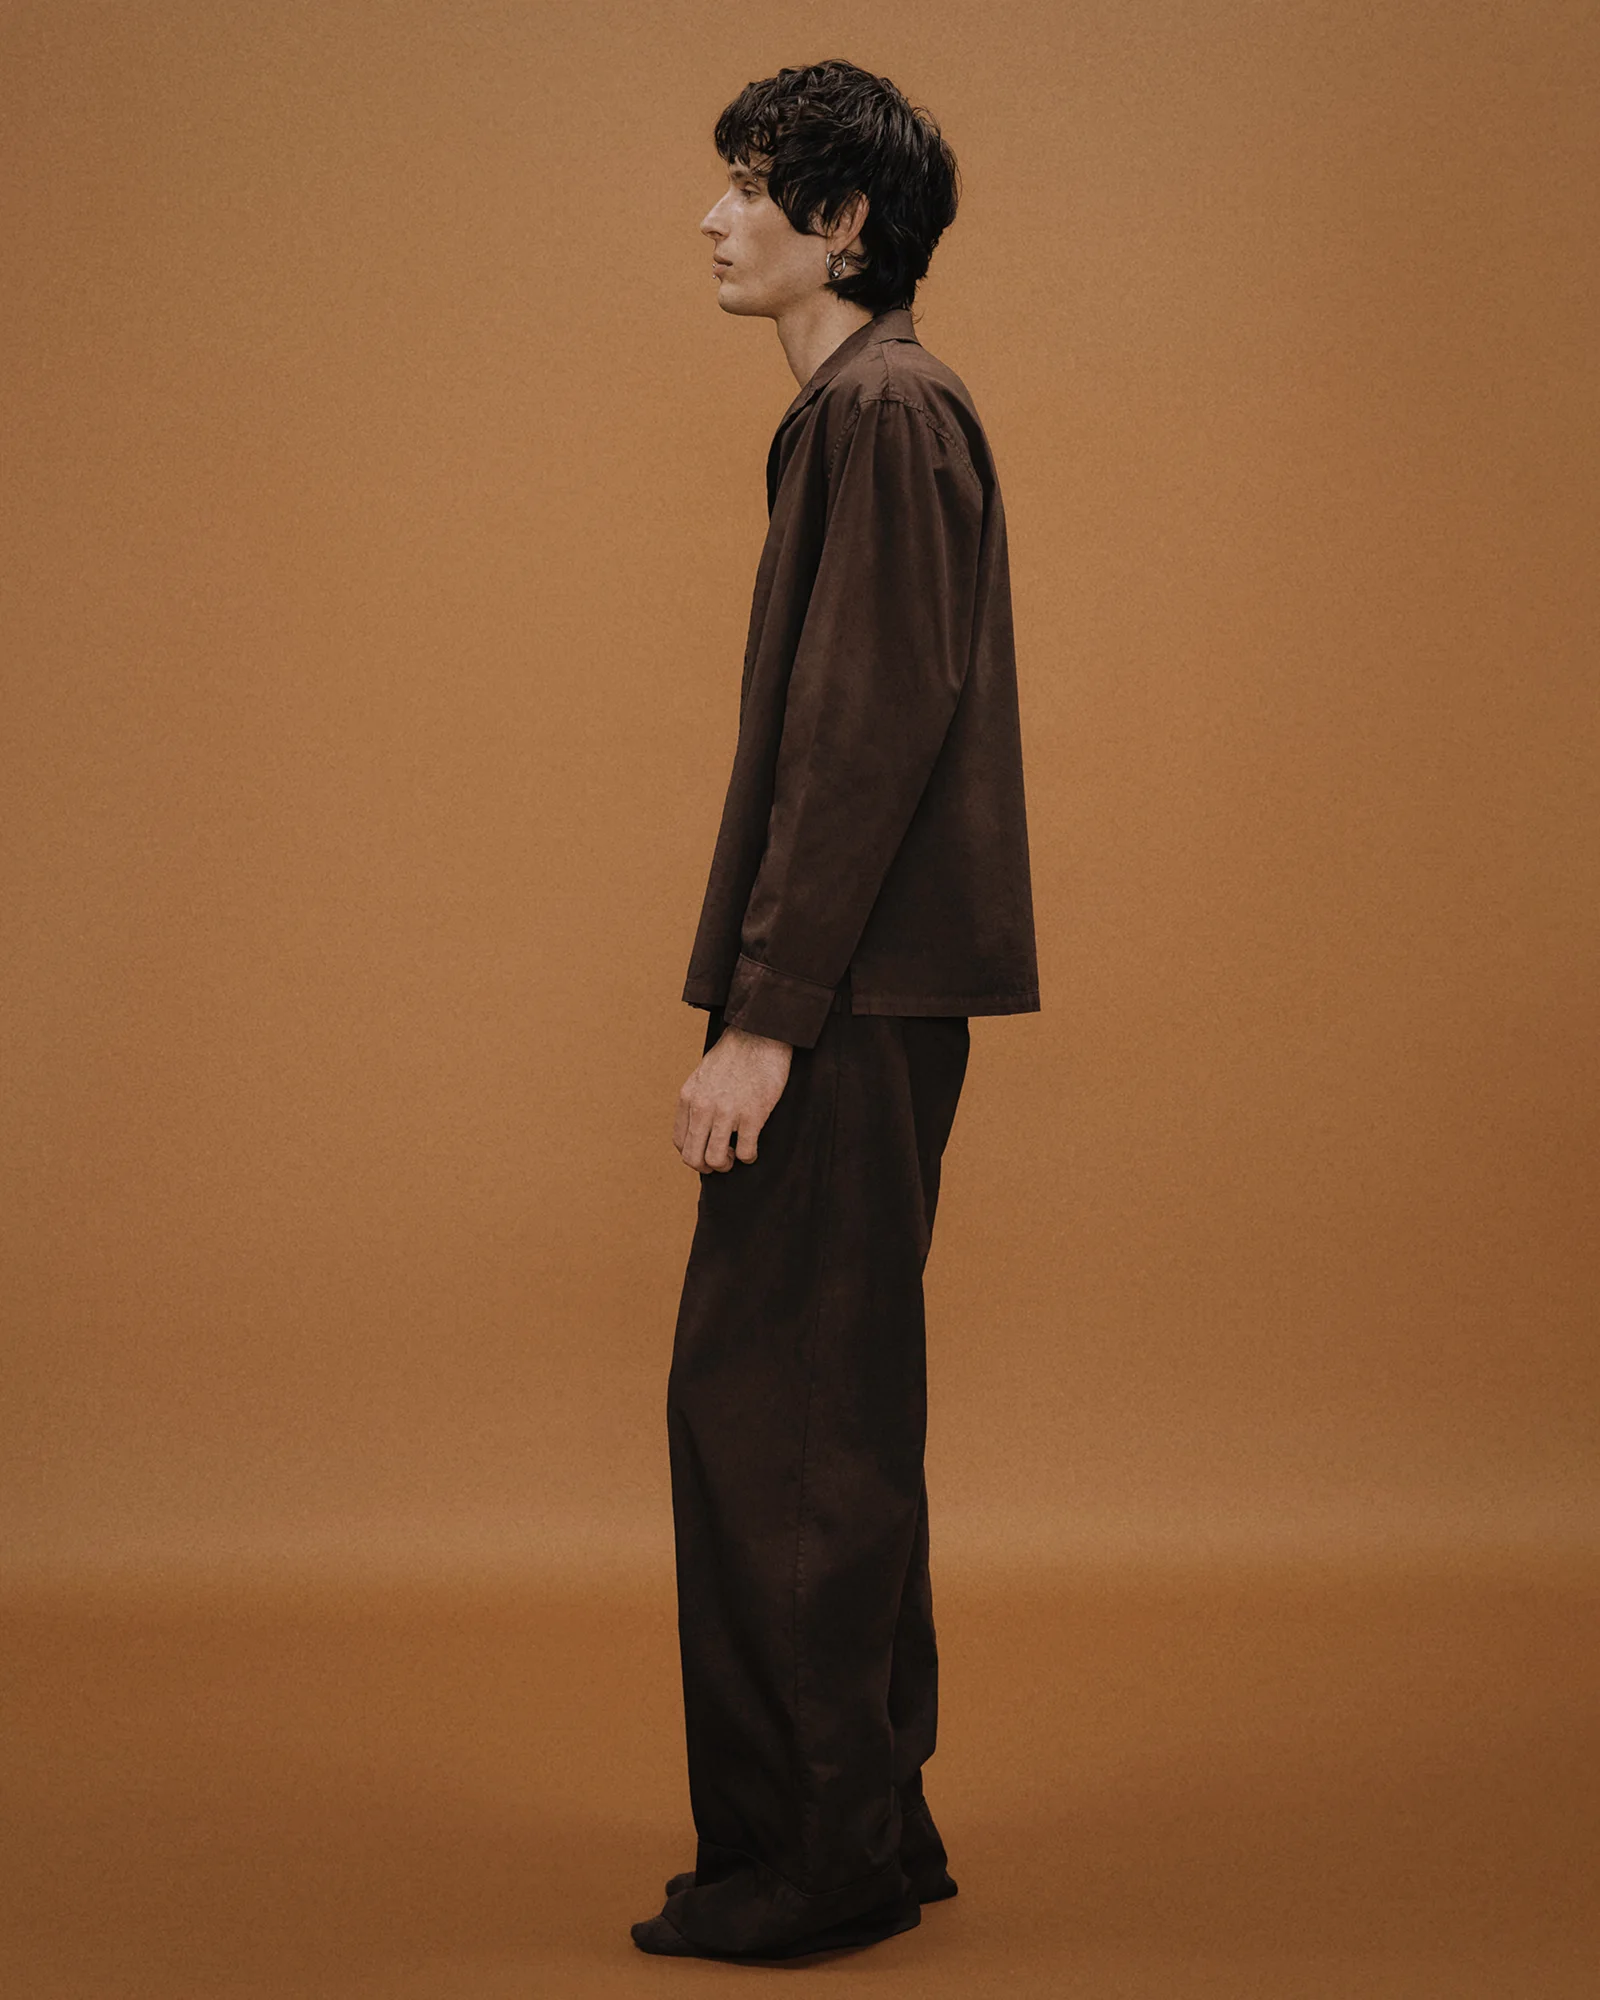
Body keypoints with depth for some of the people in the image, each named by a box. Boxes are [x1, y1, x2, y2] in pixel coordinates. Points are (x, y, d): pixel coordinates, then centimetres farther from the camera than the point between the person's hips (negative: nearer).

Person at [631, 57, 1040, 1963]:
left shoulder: (882, 412, -12)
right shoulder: (871, 408, 19)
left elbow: (872, 730, -20)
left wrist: (763, 1014, -21)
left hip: (851, 1002, -10)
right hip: (871, 1001, 10)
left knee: (764, 1402, -6)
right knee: (828, 1411, 15)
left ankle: (809, 1851, 3)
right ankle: (870, 1824, 24)